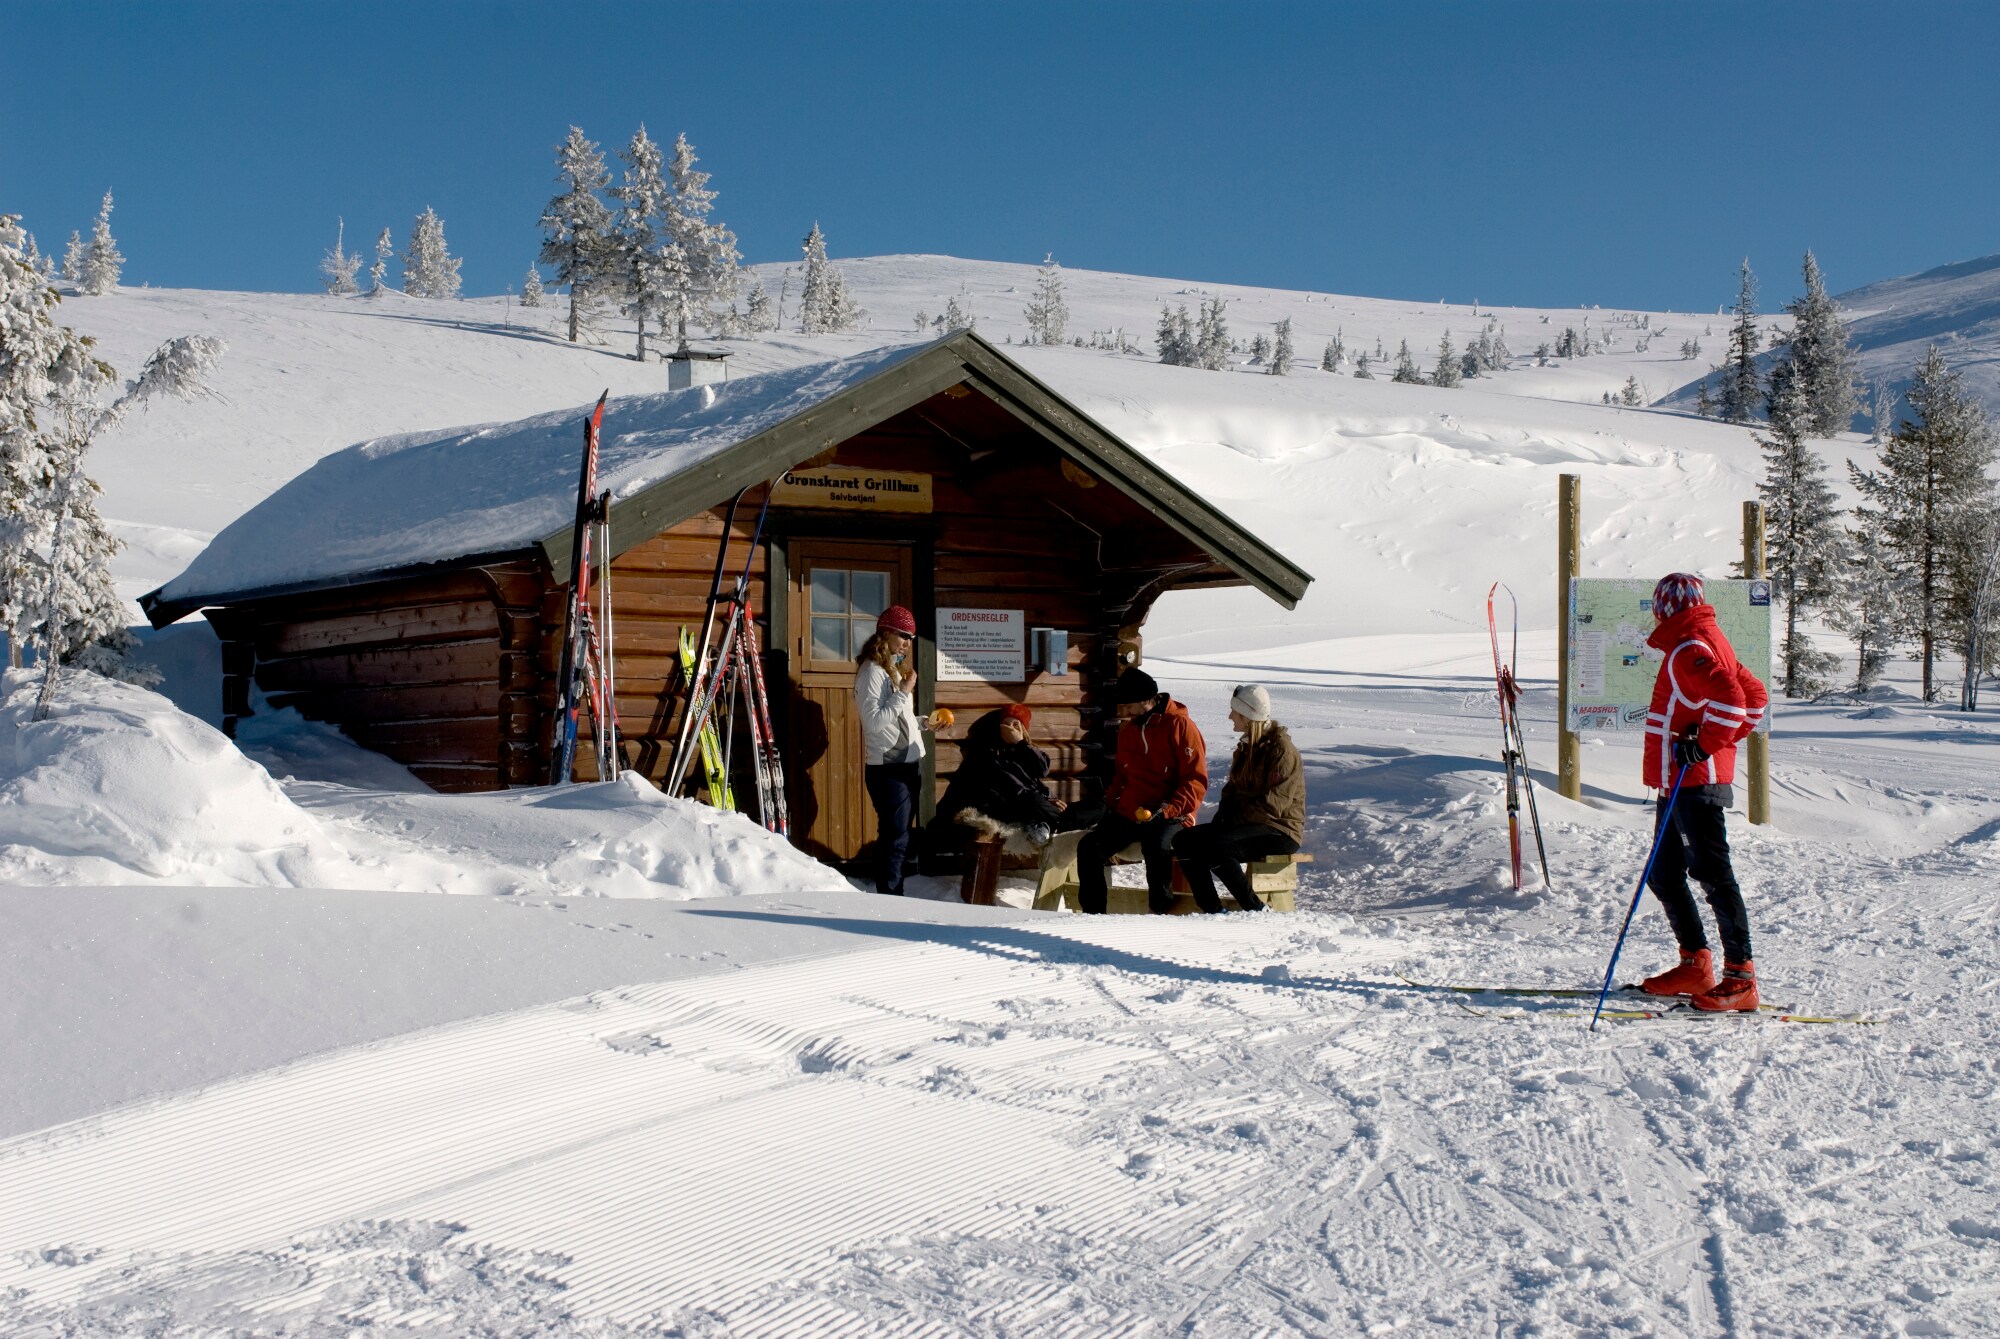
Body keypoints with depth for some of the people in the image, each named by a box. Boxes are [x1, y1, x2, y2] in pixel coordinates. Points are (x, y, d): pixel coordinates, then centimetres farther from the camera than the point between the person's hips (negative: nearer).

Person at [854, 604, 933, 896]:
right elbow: (874, 721, -20)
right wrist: (904, 693, -19)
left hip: (909, 763, 9)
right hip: (887, 766, -9)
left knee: (900, 836, 10)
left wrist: (923, 723, 8)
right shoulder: (873, 671, -11)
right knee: (895, 837, -10)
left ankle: (894, 899, 15)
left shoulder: (897, 670, 18)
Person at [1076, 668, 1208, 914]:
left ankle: (1161, 912, -20)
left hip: (1170, 816, -6)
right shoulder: (1128, 727, 13)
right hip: (1127, 812, 6)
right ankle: (1093, 914, -1)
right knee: (1088, 847, -12)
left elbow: (1196, 780, -11)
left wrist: (1169, 810, -22)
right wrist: (1111, 798, 9)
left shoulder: (1179, 725, -8)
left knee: (1157, 847, -36)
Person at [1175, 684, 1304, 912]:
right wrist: (1220, 820, 3)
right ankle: (1212, 911, -11)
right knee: (1183, 841, -9)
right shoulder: (1247, 746, 16)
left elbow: (1272, 805, -19)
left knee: (1216, 847, -33)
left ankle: (1255, 909, -21)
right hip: (1248, 826, 9)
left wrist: (1235, 820, -16)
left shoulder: (1281, 749, -12)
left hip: (1279, 831, -9)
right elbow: (1232, 790, 21)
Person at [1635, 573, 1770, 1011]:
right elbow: (1755, 696, 24)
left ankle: (1741, 977, -9)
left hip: (1696, 781, -11)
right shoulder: (1710, 641, 18)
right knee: (1664, 875, 14)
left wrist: (1704, 745, -21)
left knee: (1712, 873, -10)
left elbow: (1730, 698, -28)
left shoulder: (1688, 650, -14)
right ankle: (1695, 965, 21)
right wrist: (1724, 738, 17)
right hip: (1681, 782, 11)